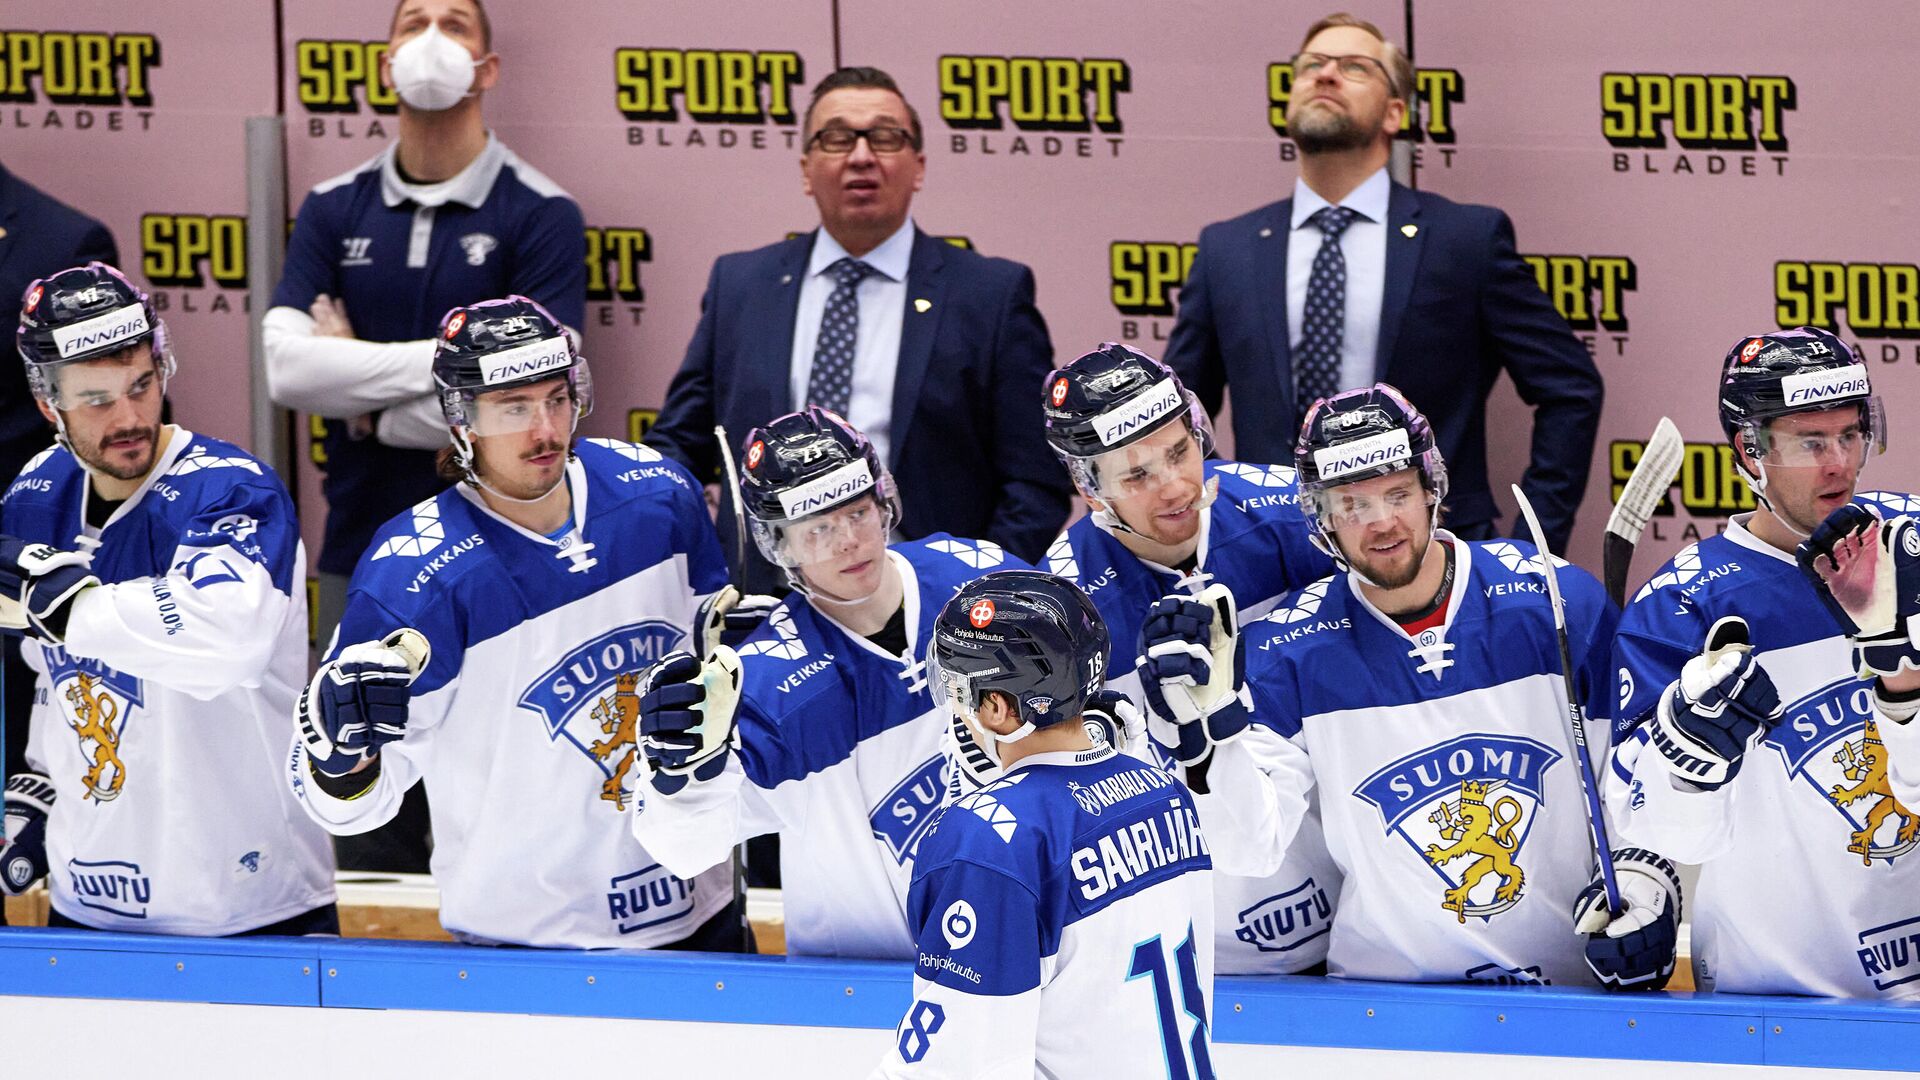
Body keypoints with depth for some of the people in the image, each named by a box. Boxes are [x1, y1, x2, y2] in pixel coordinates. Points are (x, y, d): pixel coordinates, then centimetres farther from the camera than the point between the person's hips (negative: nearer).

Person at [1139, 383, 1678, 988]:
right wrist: (1215, 724, -19)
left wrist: (1642, 872, -7)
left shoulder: (1563, 603, -1)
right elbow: (1248, 853, -5)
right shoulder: (1291, 653, 1)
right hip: (1384, 987, 0)